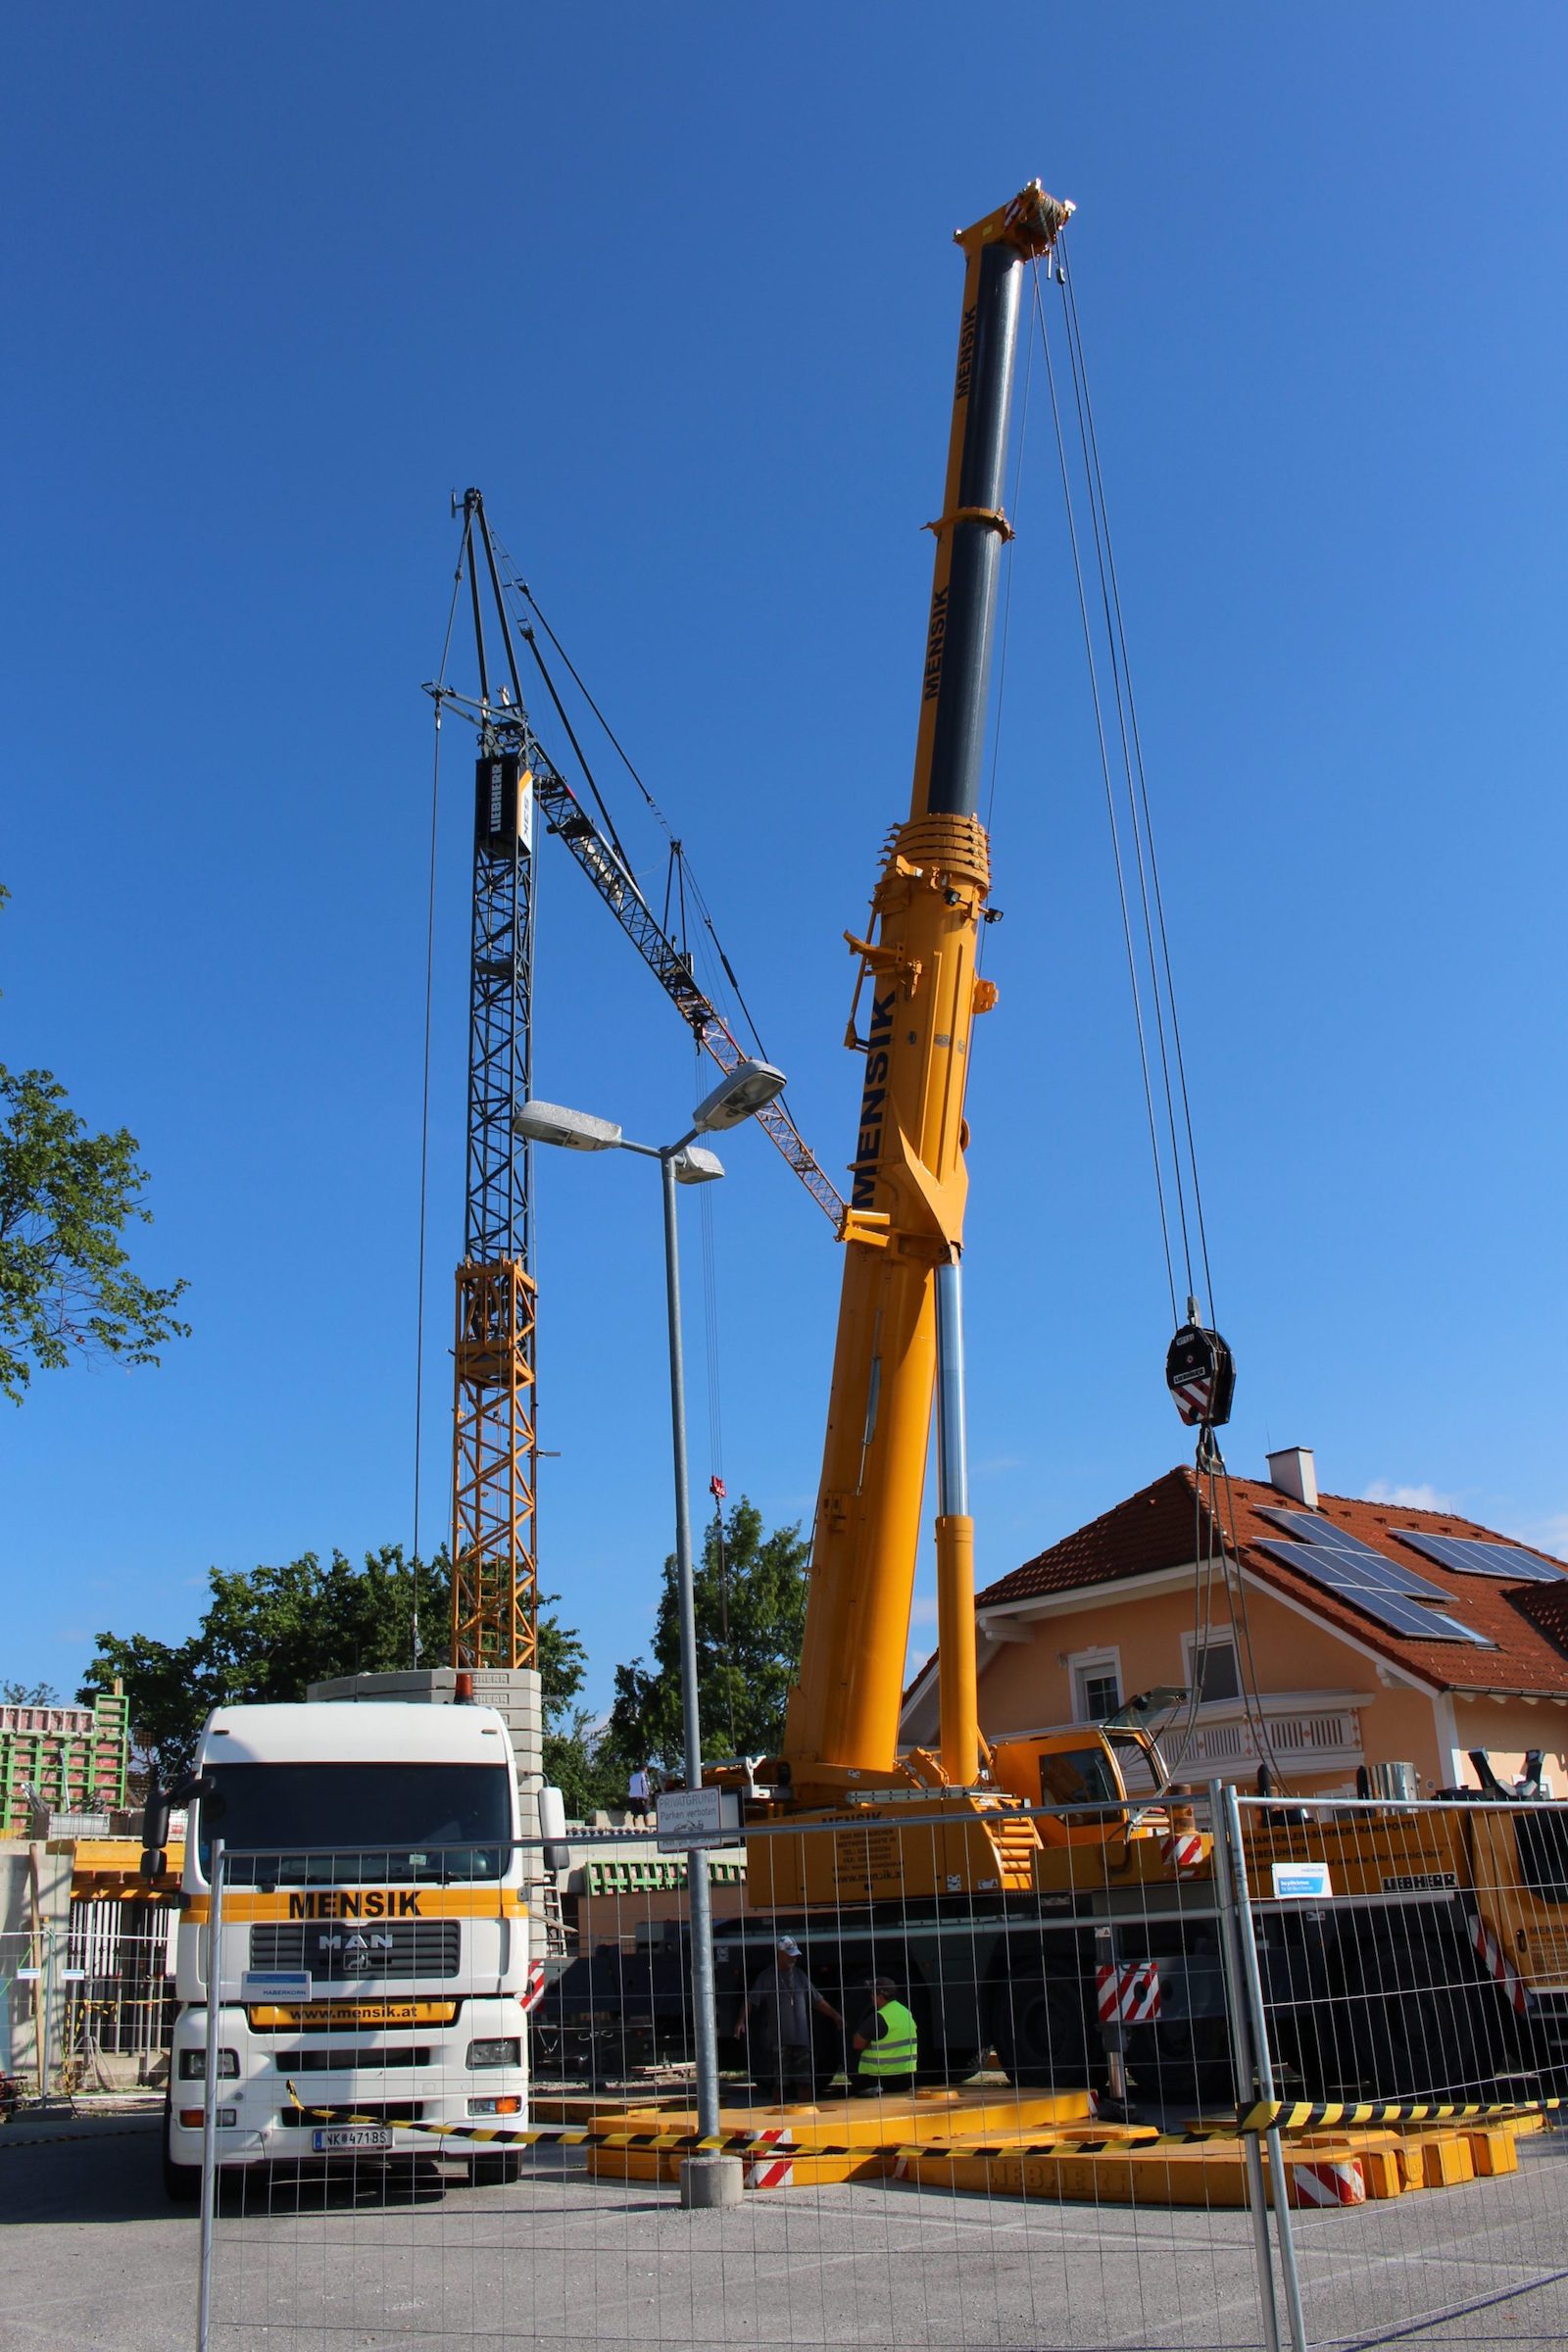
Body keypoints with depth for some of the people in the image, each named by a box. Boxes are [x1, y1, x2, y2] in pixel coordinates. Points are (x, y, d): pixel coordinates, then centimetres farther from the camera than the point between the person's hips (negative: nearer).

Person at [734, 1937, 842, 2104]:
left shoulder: (800, 1975, 13)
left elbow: (817, 2001, 19)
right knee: (779, 2083, 0)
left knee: (805, 2081, 4)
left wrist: (836, 2016, 14)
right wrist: (741, 2021, -23)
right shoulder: (767, 1976, 0)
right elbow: (751, 2001, -8)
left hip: (801, 2038, 4)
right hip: (778, 2039, -4)